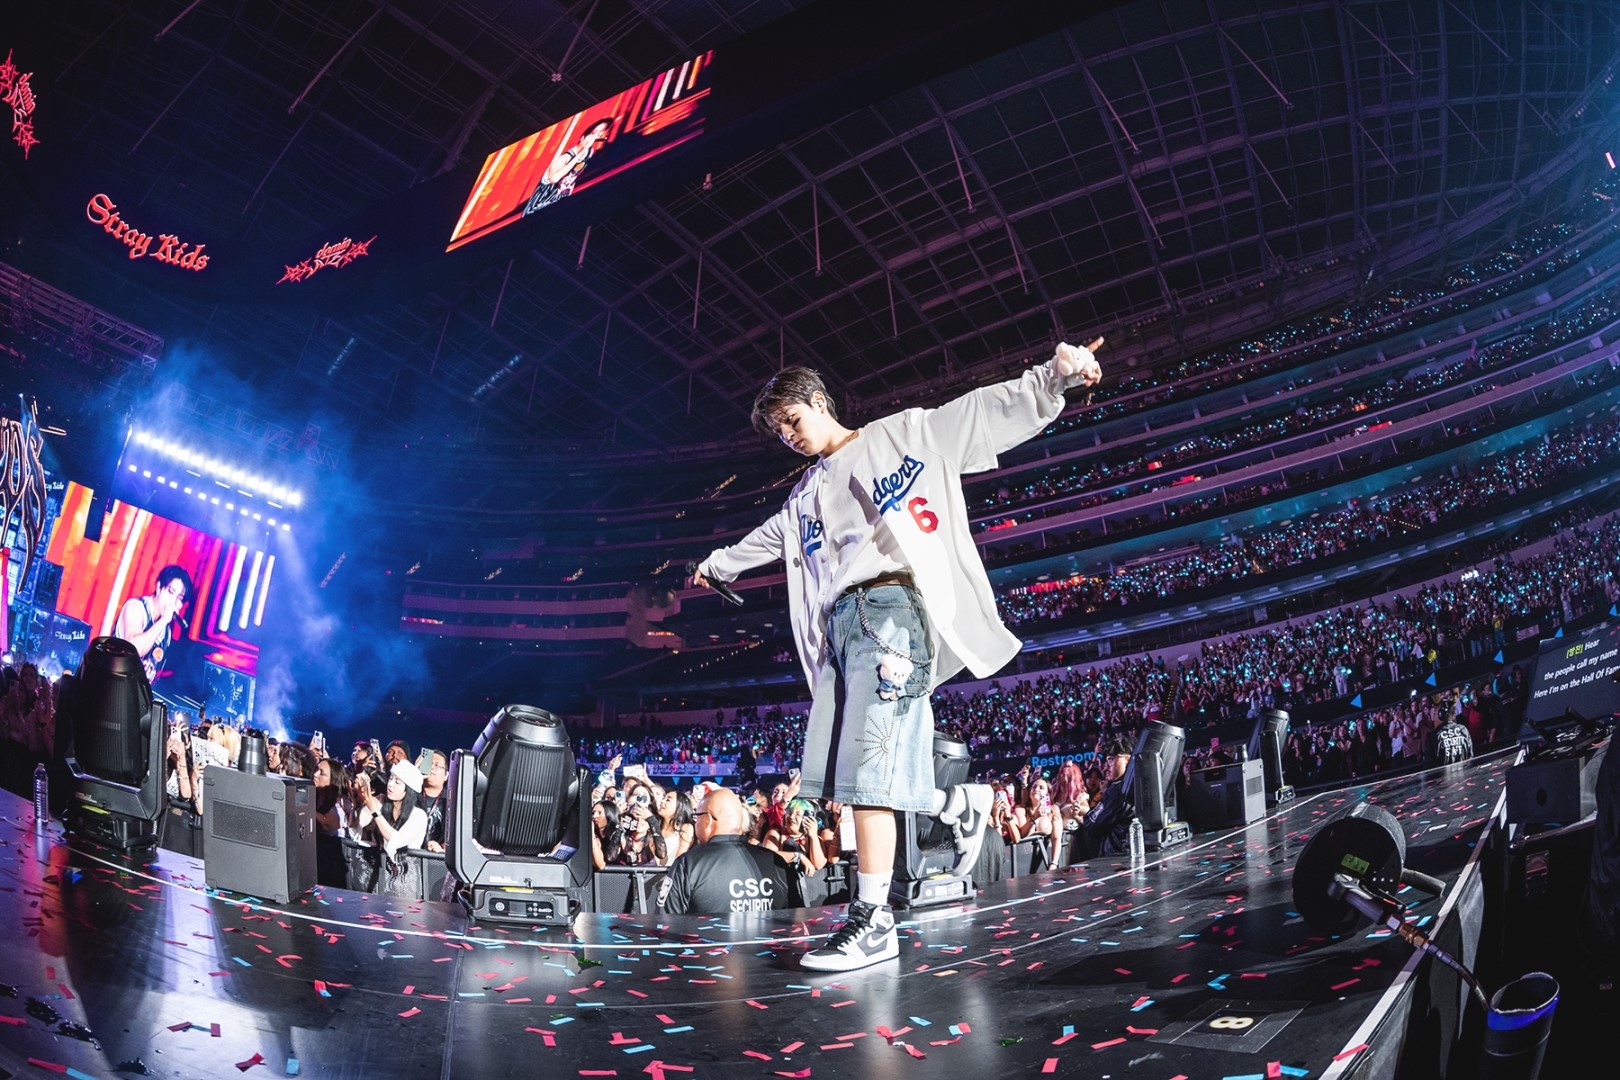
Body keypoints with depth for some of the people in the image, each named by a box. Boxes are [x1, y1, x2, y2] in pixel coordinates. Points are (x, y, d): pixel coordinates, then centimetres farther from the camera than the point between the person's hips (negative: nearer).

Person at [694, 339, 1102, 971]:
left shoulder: (903, 434, 9)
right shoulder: (807, 494, 28)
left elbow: (992, 411, 0)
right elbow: (766, 540, 47)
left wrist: (1055, 375, -14)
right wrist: (720, 563, 63)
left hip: (891, 605, -7)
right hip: (839, 624, 8)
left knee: (868, 772, -16)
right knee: (834, 774, -2)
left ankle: (874, 924, -14)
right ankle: (955, 803, 19)